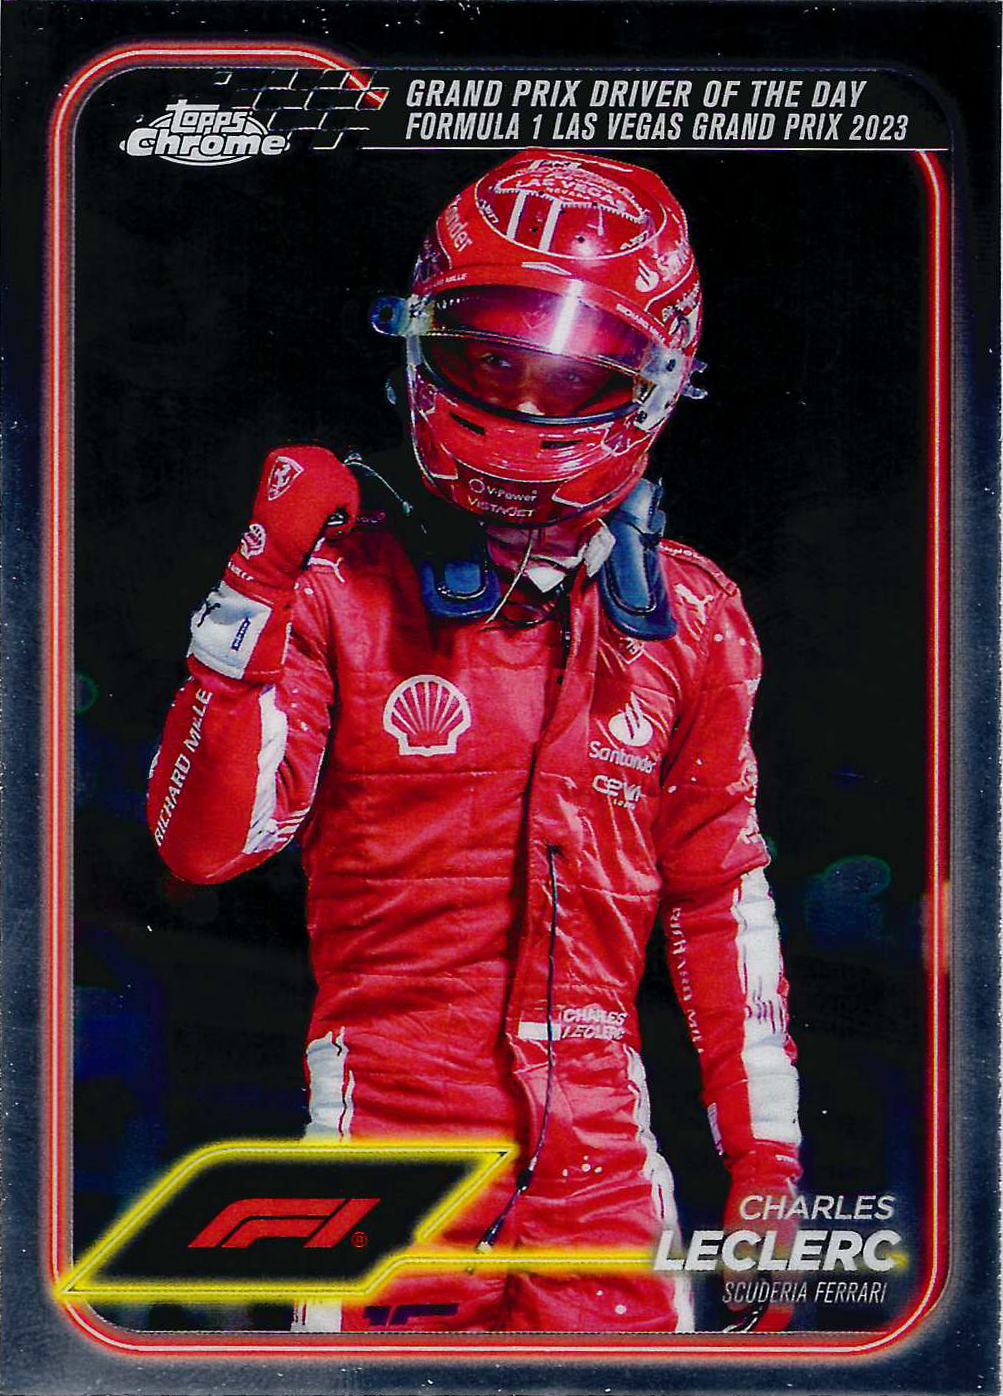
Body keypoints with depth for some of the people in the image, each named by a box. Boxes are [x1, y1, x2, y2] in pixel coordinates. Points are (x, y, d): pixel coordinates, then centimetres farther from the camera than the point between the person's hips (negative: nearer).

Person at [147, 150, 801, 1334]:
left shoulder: (689, 623, 5)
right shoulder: (341, 582, -4)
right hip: (387, 1122, -2)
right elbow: (200, 842, -11)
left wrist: (764, 1154, 10)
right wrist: (259, 589, -19)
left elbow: (720, 894, 12)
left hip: (598, 1146, 3)